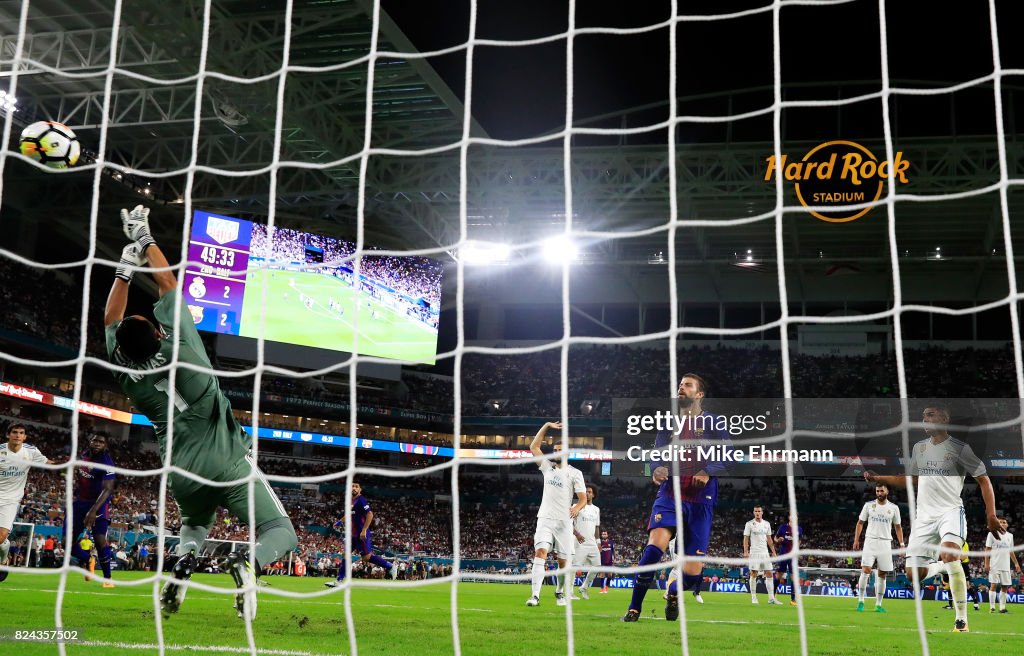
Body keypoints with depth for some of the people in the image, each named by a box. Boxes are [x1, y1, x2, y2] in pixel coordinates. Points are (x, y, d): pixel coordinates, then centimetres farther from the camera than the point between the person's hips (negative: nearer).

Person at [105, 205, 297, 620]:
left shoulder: (127, 374, -1)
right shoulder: (179, 348, -11)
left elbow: (111, 321, 13)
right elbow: (169, 284, -3)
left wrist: (125, 264, 14)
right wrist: (145, 239, 7)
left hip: (182, 474, 4)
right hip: (226, 463, -4)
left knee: (194, 525, 34)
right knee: (280, 533, -1)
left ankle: (183, 561, 0)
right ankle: (249, 561, -36)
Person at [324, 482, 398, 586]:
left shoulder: (361, 500, -13)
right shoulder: (351, 501, 13)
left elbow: (370, 514, -22)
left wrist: (364, 530, -27)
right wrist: (341, 521, 22)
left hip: (361, 534, -9)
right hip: (353, 534, 9)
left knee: (367, 557, -5)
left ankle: (390, 567, 7)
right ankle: (339, 581, 7)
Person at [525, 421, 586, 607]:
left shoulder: (574, 474, 5)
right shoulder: (547, 468, 13)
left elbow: (583, 498, 2)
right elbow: (533, 447, 13)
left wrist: (577, 508, -21)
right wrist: (547, 426, 7)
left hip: (564, 522, -1)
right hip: (545, 519, 1)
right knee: (540, 553, -17)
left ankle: (561, 594, 18)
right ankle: (535, 595, -25)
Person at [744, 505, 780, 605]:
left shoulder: (767, 524, 11)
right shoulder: (749, 524, -1)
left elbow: (769, 539, 16)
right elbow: (746, 539, -2)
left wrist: (773, 551, 11)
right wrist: (745, 551, -12)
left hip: (765, 553, 4)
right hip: (754, 553, -4)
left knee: (769, 574, 0)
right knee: (753, 574, -4)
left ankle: (771, 598, 3)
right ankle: (753, 597, 3)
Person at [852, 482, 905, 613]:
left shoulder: (893, 508, 6)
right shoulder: (869, 505, 3)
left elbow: (898, 527, 12)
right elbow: (860, 523, 9)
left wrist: (901, 544, 3)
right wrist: (856, 540, 1)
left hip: (885, 543, 2)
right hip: (870, 541, -1)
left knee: (882, 575, 3)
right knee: (866, 570, -14)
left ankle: (878, 604, 10)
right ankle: (861, 601, -7)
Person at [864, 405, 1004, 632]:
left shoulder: (960, 448, -5)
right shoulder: (919, 447, 11)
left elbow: (983, 480, -1)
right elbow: (911, 479, 23)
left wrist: (991, 515, -10)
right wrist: (877, 478, 14)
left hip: (951, 511, -5)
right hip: (924, 514, 5)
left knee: (949, 553, -33)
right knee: (914, 573, -3)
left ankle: (962, 621, -24)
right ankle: (945, 566, 30)